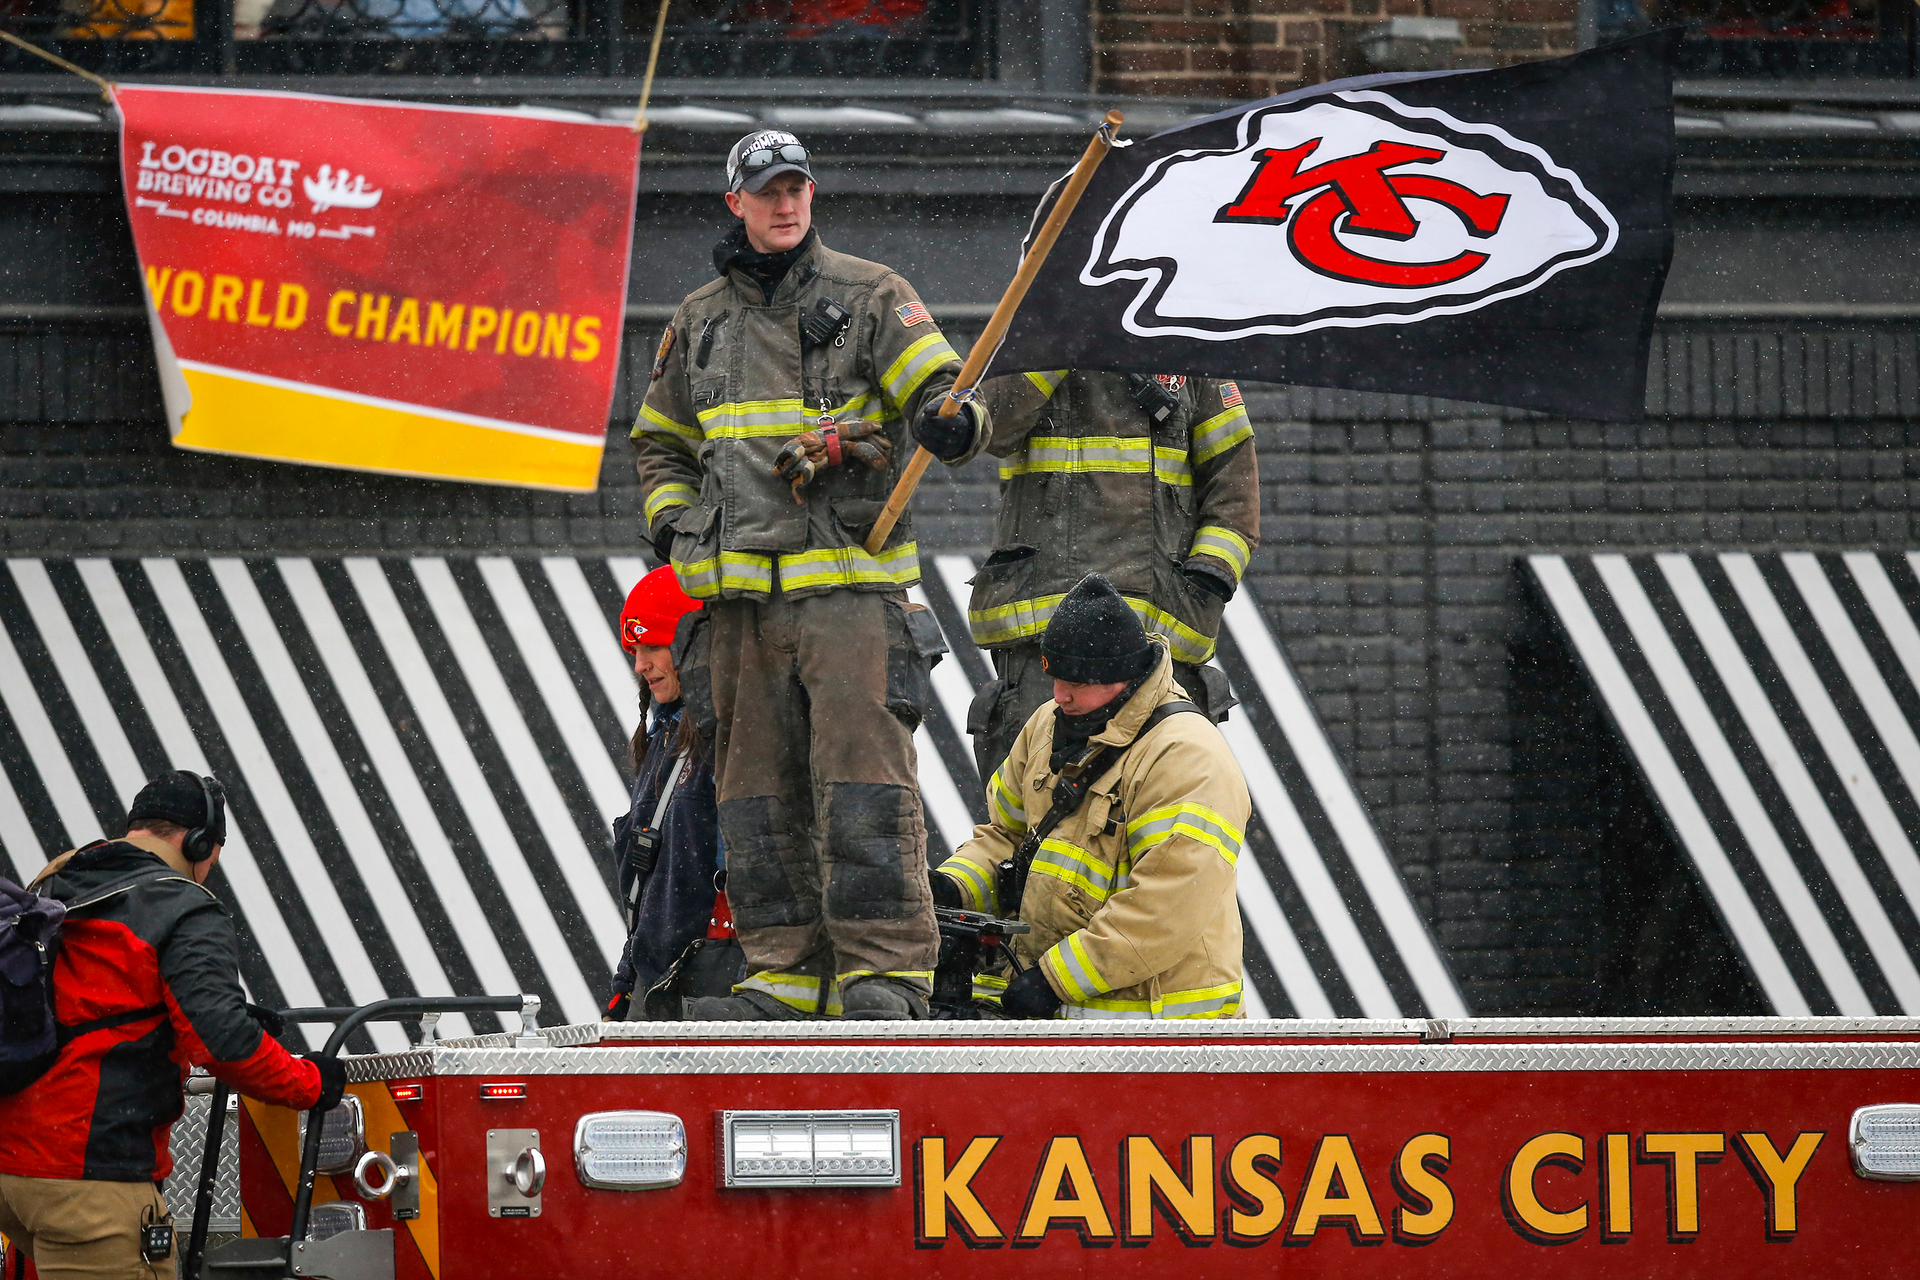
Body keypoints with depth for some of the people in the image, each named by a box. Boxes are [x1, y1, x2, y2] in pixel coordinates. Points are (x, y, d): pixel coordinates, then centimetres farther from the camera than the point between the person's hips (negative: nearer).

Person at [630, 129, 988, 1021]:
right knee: (758, 784, 4)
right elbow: (660, 439, 30)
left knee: (861, 777, -12)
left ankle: (885, 972, -14)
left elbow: (941, 390, -2)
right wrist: (672, 516, 11)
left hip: (851, 582, -5)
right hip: (742, 592, 5)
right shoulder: (700, 323, 18)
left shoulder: (869, 297, 5)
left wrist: (951, 422, -26)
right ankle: (786, 973, 8)